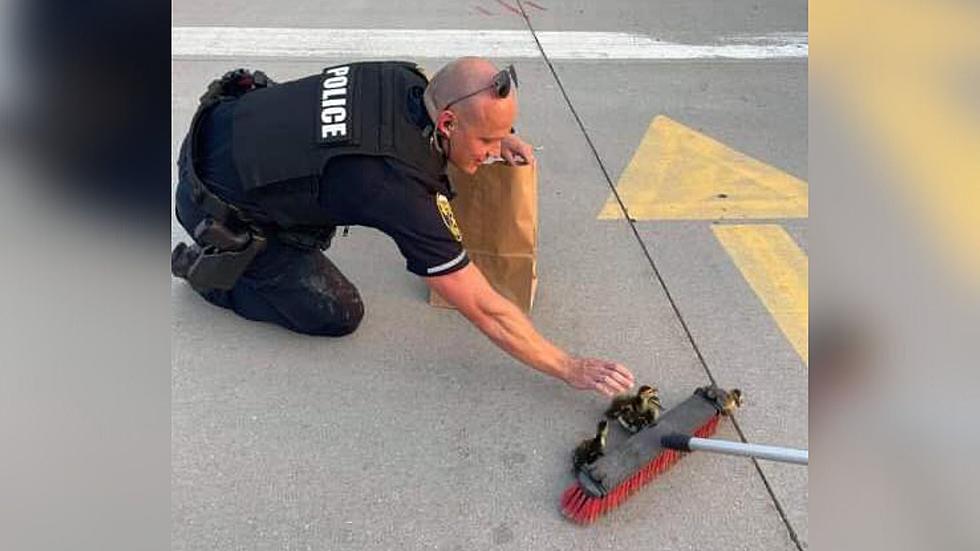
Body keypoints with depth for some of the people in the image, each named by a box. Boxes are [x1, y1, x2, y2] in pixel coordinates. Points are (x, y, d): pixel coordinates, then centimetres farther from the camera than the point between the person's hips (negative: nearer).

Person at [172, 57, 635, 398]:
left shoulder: (403, 80, -13)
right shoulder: (402, 191, -34)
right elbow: (486, 311, -29)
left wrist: (497, 139, -1)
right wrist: (570, 369, -19)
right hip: (214, 205, -7)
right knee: (337, 315, 0)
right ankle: (209, 269, 13)